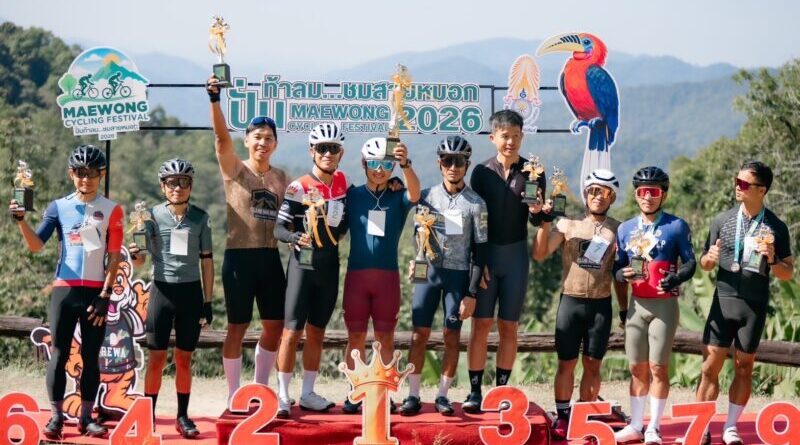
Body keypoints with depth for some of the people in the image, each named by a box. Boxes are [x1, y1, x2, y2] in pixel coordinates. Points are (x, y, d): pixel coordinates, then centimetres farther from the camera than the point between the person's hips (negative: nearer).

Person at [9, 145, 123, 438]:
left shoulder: (111, 210, 3)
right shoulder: (59, 207, 7)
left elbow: (114, 256, 1)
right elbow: (36, 244, -1)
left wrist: (105, 294, -6)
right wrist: (21, 221, -20)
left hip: (96, 291, -1)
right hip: (64, 289, 1)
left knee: (90, 356, 5)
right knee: (59, 354, -1)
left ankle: (86, 417, 10)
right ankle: (56, 417, 2)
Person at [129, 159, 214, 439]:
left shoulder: (200, 218, 4)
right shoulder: (153, 216, 0)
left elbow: (206, 261, 8)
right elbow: (141, 260, 1)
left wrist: (208, 302, 5)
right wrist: (135, 256, -23)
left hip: (191, 292, 1)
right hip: (162, 290, -1)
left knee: (184, 358, 7)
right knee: (156, 358, 0)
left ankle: (183, 416, 15)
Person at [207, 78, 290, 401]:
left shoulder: (281, 178, 13)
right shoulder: (235, 170, -2)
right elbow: (221, 137, -19)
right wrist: (215, 100, -33)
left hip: (270, 257, 5)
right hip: (239, 256, -5)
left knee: (275, 325, 8)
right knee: (238, 326, 1)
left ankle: (260, 389, 23)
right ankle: (233, 395, 9)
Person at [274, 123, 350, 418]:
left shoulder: (343, 183, 4)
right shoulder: (299, 188, -12)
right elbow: (279, 229, -13)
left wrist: (339, 232, 1)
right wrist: (295, 237, -32)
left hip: (330, 265, 5)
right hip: (303, 263, -5)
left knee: (316, 332, 12)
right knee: (292, 332, -5)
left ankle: (307, 394, 20)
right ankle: (283, 396, 1)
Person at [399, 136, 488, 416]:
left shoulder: (475, 204, -3)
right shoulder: (427, 196, 4)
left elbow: (480, 250, -3)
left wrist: (471, 293, -7)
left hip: (458, 274, -1)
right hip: (429, 270, 1)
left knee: (452, 336, 1)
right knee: (419, 333, -2)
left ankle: (442, 395, 9)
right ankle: (413, 395, 2)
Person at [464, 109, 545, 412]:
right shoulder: (482, 171, 1)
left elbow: (538, 222, 0)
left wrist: (536, 211, -23)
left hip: (516, 254, 1)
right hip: (484, 253, -1)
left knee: (509, 326, 4)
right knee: (481, 323, -2)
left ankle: (501, 389, 11)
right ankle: (475, 390, 2)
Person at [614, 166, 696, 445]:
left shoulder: (677, 226, -2)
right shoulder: (625, 229, 12)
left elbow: (690, 262, -3)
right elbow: (618, 266, 14)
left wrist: (676, 278, -23)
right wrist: (622, 274, -9)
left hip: (664, 304, -4)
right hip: (637, 304, 4)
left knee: (658, 367, -4)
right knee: (637, 368, 7)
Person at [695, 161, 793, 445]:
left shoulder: (776, 227, 1)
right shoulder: (722, 221, 5)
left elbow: (787, 274, 5)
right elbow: (705, 264, 12)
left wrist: (772, 260, -15)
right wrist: (711, 258, -11)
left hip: (754, 307, -1)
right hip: (724, 301, 1)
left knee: (744, 367, 5)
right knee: (711, 365, -3)